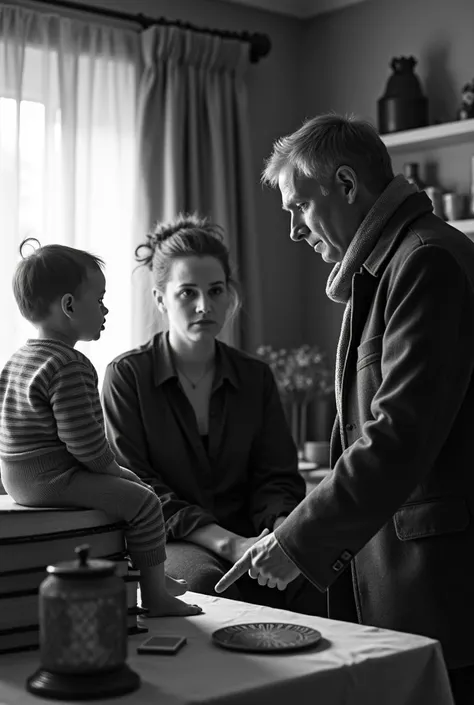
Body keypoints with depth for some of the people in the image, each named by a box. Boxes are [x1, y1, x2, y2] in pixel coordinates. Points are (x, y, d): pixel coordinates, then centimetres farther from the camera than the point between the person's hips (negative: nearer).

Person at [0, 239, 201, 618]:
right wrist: (114, 469, -5)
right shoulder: (70, 367, -22)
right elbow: (84, 441, -24)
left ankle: (154, 579, 31)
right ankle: (156, 596, -2)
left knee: (128, 484, 24)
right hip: (51, 480, -11)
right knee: (143, 501, -10)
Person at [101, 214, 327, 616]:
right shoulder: (127, 375, 0)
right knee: (208, 580, -35)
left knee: (312, 575, -27)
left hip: (245, 535, 3)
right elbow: (137, 491, -7)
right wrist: (228, 543, -19)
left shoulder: (256, 378, 12)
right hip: (164, 542, -3)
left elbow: (277, 477, 8)